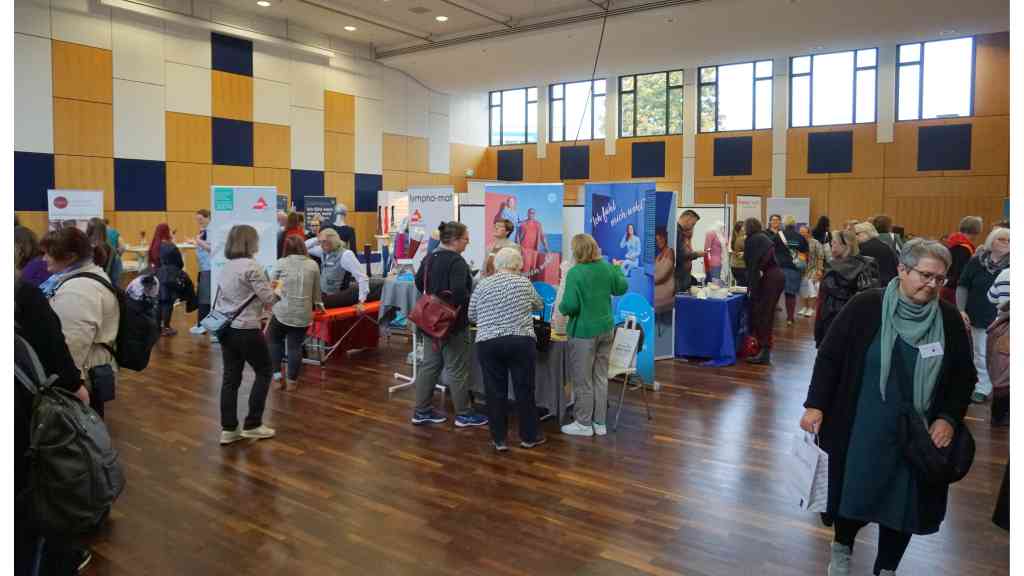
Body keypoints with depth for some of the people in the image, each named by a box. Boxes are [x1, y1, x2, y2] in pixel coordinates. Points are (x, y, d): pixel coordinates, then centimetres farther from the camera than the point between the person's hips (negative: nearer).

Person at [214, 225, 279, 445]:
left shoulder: (225, 267, 11)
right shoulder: (252, 267, -15)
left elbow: (220, 299, 16)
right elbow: (269, 299, -15)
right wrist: (279, 289, 4)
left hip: (225, 329, 8)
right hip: (246, 330, -8)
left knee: (231, 378, 10)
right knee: (263, 372, 9)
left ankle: (228, 429, 13)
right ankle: (252, 425, 10)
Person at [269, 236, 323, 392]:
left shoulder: (281, 263, 0)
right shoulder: (313, 265, 5)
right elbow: (316, 291, 15)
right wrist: (318, 304, 32)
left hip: (282, 311, -1)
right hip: (303, 314, 1)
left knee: (274, 340, 19)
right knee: (295, 346, 8)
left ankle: (276, 374, 15)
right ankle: (292, 381, 14)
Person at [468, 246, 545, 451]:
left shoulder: (482, 285, 6)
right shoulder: (524, 283, 4)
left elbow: (472, 316, 13)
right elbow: (539, 305, 19)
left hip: (488, 343, 1)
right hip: (521, 342, -1)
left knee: (495, 392, 8)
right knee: (524, 389, 9)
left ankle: (499, 439, 13)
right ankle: (529, 436, 19)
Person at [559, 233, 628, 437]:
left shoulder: (575, 273, -18)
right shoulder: (607, 267, 1)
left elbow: (570, 305, -23)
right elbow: (621, 288, 17)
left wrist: (561, 307, -1)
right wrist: (618, 268, 33)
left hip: (584, 331, -6)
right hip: (607, 329, 6)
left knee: (583, 380, 6)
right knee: (601, 377, 14)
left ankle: (584, 424, 15)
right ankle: (600, 423, 22)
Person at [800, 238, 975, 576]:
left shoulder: (949, 319, -1)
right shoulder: (866, 307, -10)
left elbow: (964, 376, 8)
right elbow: (830, 356, -7)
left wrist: (949, 418, -5)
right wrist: (815, 405, -10)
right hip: (862, 430, -2)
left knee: (903, 501, 13)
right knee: (855, 494, 10)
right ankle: (842, 548, 40)